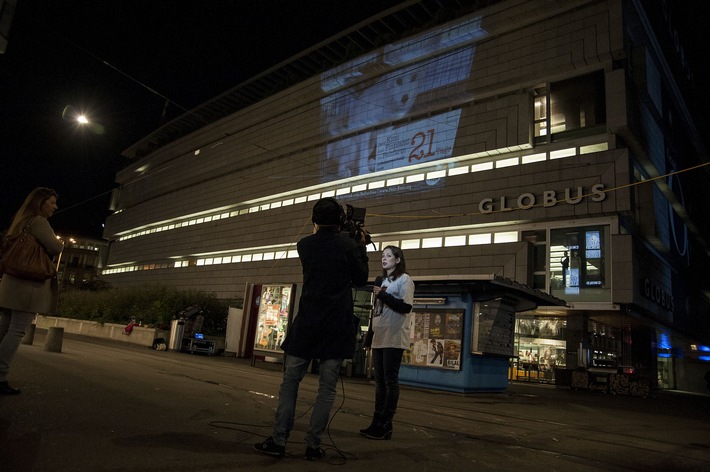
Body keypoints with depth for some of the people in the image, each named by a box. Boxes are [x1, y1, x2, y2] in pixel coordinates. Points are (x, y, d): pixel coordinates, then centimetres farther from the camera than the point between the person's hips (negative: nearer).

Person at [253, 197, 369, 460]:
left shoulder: (304, 245, 3)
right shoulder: (348, 245, -4)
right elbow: (361, 279, 7)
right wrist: (361, 247, 15)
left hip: (306, 325, 2)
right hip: (337, 327, -1)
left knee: (290, 382, 8)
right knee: (327, 388, 4)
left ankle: (279, 441, 6)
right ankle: (313, 446, 7)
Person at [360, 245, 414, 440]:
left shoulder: (404, 279, -2)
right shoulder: (383, 280, 21)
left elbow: (406, 307, -13)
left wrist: (383, 295, -13)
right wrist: (371, 333, 14)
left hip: (394, 339, -7)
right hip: (379, 338, 8)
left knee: (390, 381, -4)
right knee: (380, 381, 8)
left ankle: (385, 425, -1)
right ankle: (377, 423, 12)